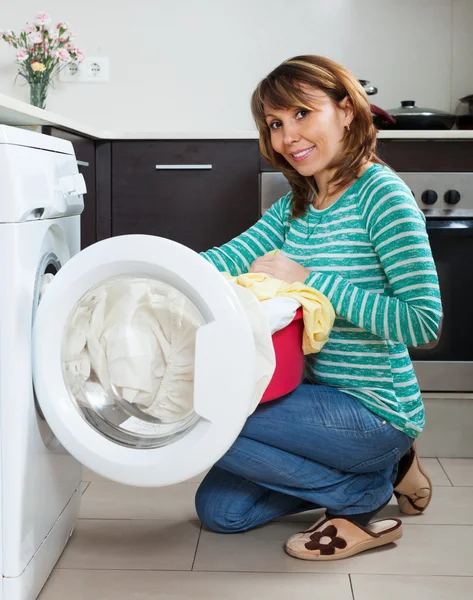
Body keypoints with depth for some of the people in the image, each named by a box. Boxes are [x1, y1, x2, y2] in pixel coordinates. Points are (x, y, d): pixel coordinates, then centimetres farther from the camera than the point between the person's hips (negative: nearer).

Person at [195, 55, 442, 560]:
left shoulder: (381, 194, -17)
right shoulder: (296, 204, 8)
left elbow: (422, 321, -24)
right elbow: (233, 257, -4)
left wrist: (308, 279, -24)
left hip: (373, 410, -9)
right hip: (325, 397, 9)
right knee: (218, 510, 15)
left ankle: (360, 499, -2)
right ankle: (383, 468, 20)